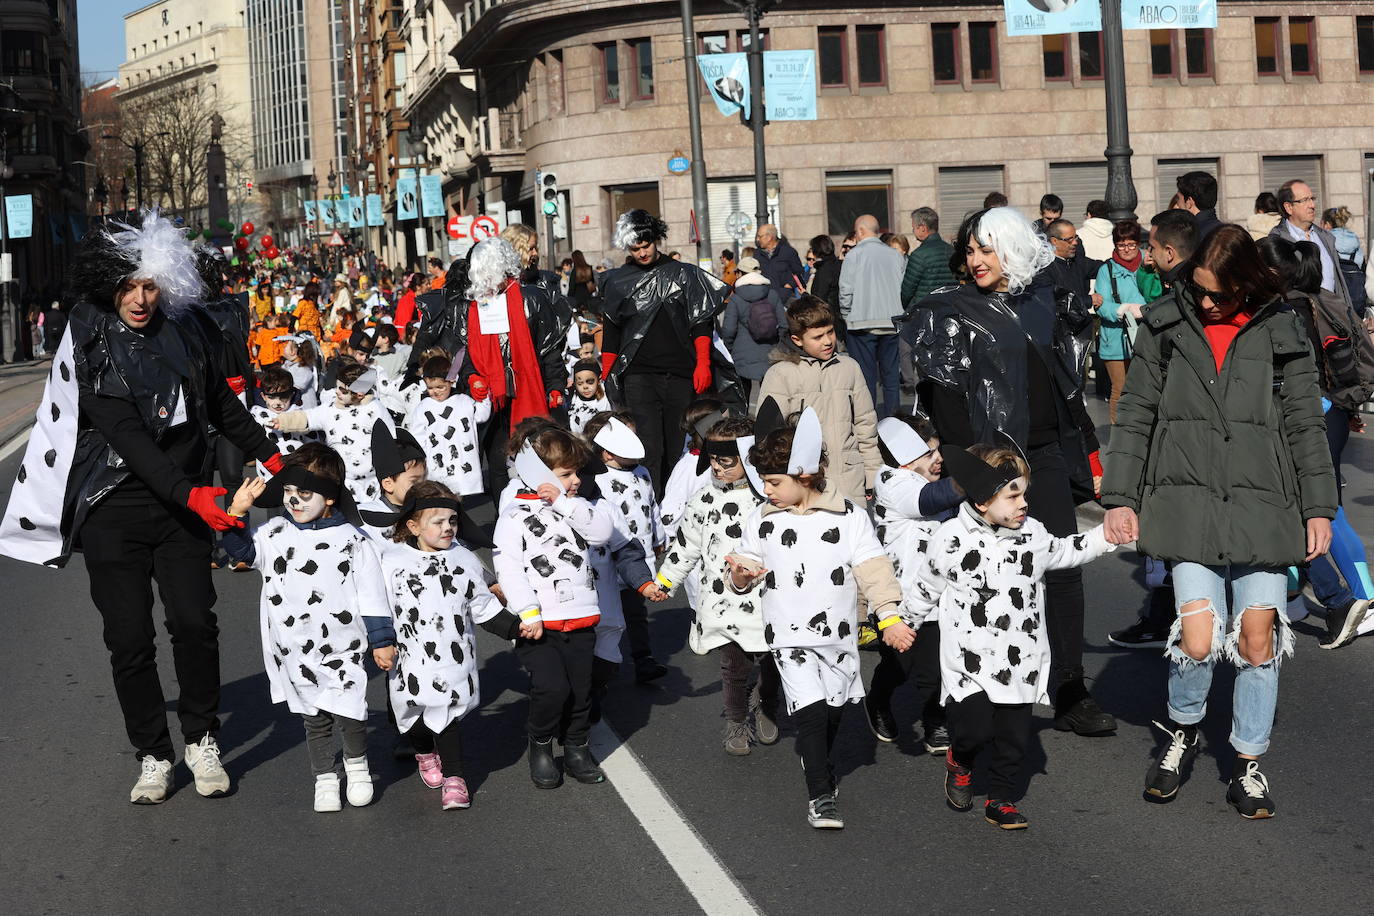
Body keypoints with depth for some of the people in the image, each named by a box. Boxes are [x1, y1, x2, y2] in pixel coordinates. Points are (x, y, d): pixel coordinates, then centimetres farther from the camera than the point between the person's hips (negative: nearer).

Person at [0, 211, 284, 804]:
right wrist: (190, 494, -27)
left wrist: (269, 456, 22)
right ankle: (153, 755, 15)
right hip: (113, 508, -2)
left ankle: (202, 740, 11)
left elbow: (220, 403, 18)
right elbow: (126, 436, -19)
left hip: (183, 500, 2)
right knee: (129, 639, 1)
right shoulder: (90, 342, -10)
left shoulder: (187, 330, 1)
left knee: (194, 623, -8)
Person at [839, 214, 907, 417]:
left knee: (866, 375, -1)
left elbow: (846, 291, -8)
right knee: (891, 374, 9)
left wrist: (846, 315, 7)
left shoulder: (854, 255, -7)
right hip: (892, 322, 4)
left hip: (863, 322, -4)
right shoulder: (895, 255, 6)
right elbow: (904, 288, 8)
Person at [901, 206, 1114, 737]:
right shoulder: (952, 312, -3)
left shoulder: (1046, 302, 10)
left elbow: (1068, 381, 18)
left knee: (1063, 569, 1)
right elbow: (943, 398, -8)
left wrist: (1087, 451, 16)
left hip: (1045, 454, 4)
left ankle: (1070, 696, 7)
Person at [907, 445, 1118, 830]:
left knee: (1014, 734, 5)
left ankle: (1001, 800, 23)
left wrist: (1104, 537, 17)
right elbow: (926, 587, 8)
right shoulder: (949, 539, -7)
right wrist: (905, 623, 18)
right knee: (976, 729, -10)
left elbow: (1063, 552, 24)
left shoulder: (1032, 534, 3)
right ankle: (959, 760, 25)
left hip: (1020, 661, 3)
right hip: (969, 661, -3)